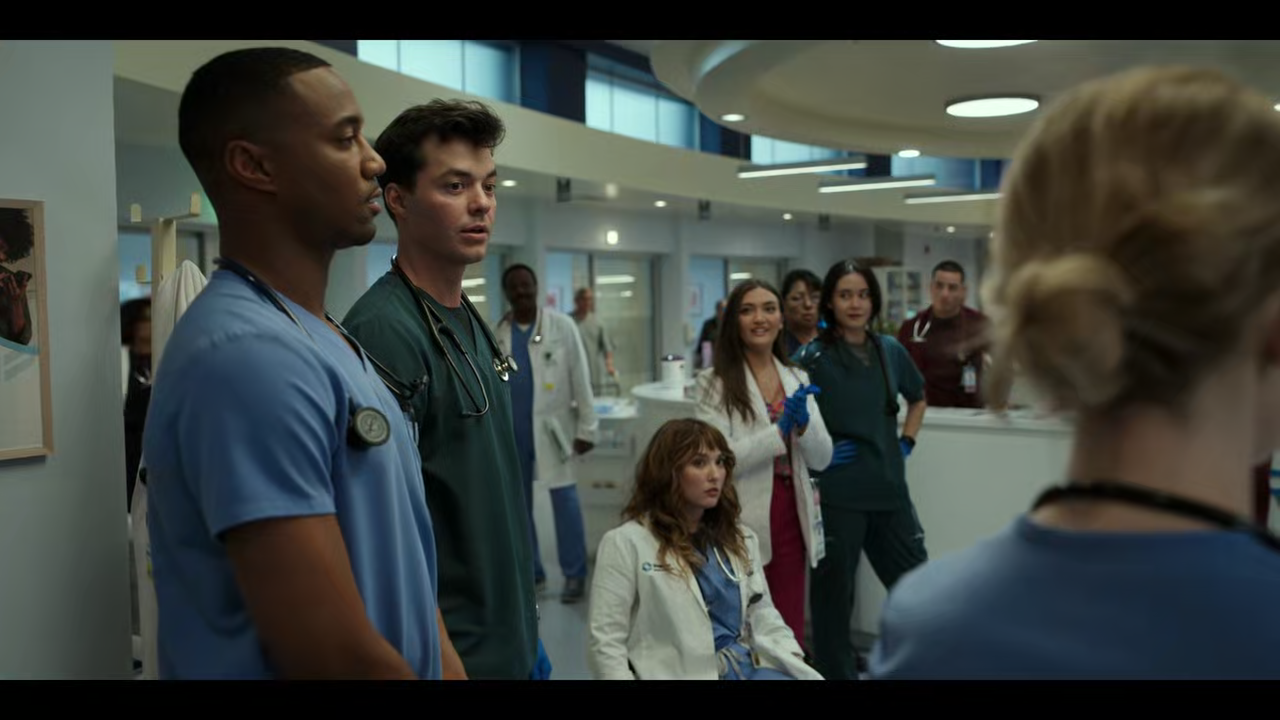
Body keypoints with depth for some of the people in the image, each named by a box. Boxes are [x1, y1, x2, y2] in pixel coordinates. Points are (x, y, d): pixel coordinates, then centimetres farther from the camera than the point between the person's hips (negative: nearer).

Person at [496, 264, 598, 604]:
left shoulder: (562, 326, -4)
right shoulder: (497, 334, 5)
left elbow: (580, 379, -5)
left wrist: (587, 427, -8)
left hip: (552, 426, -3)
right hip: (510, 429, 4)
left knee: (564, 501, -2)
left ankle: (574, 575, 9)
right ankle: (529, 572, 23)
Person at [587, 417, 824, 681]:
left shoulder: (740, 538, 17)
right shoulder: (626, 542, -2)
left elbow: (765, 621, 17)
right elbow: (605, 643, -5)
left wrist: (800, 670, 0)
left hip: (750, 668, 6)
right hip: (680, 672, -6)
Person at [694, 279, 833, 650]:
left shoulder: (798, 379, 9)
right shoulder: (715, 382, -5)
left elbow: (821, 458, 5)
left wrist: (803, 423, -14)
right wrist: (780, 430, -20)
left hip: (791, 519, 5)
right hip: (744, 524, -4)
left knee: (790, 637, 12)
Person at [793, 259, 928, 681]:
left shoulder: (890, 350, 7)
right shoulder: (813, 356, -8)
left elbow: (918, 398, 25)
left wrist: (906, 442, 12)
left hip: (889, 488, 5)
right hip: (837, 494, -5)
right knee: (834, 594, 8)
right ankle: (836, 671, 24)